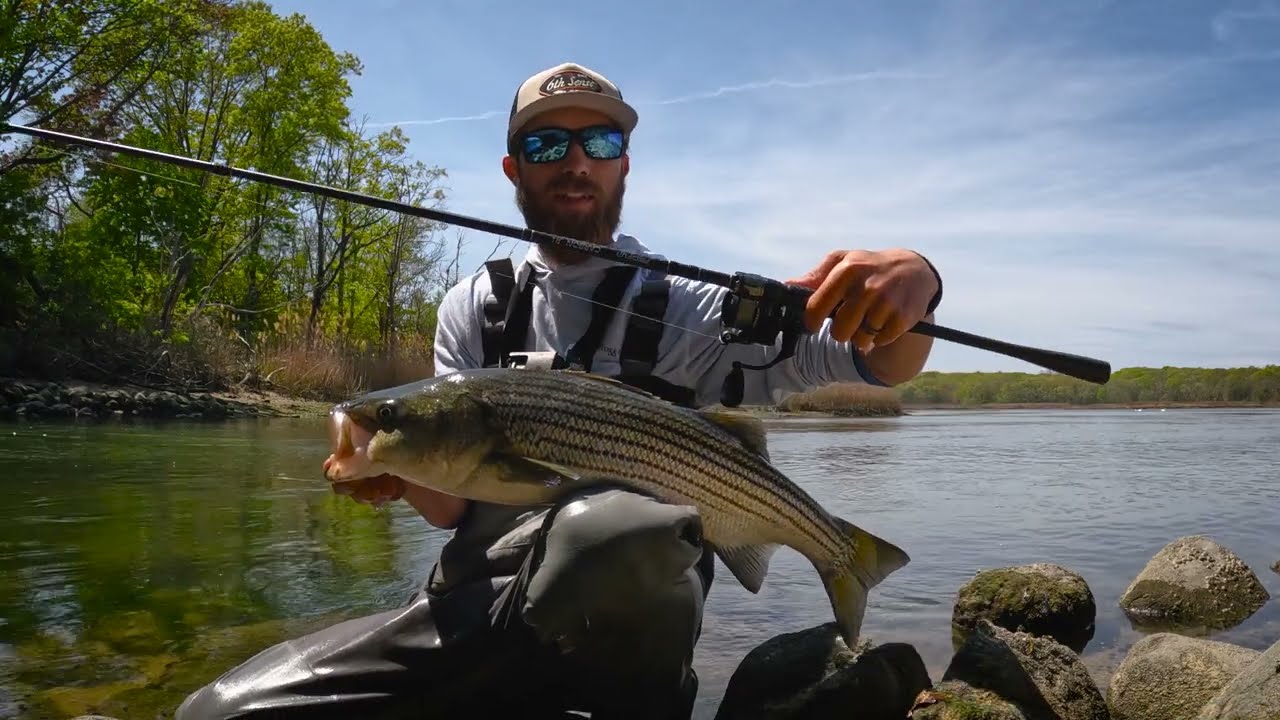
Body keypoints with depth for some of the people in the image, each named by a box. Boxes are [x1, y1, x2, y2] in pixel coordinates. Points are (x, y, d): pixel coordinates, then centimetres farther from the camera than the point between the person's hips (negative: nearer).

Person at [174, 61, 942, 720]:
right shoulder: (472, 308, 9)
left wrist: (911, 277, -30)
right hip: (480, 601, 4)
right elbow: (451, 503, 4)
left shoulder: (687, 309, 0)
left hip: (627, 613, -3)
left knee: (603, 531, -39)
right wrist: (401, 466, -20)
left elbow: (883, 361, -7)